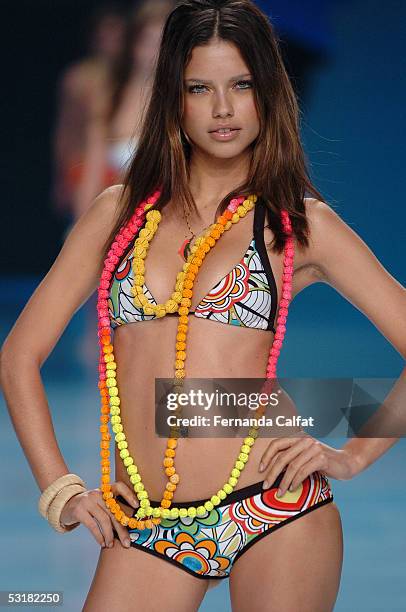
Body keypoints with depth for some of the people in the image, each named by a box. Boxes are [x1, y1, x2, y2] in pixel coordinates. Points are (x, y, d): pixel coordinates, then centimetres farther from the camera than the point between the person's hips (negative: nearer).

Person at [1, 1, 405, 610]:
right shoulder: (121, 212, 11)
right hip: (145, 528, 2)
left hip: (277, 511, -2)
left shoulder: (301, 224, 6)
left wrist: (353, 456, -4)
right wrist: (61, 489, 5)